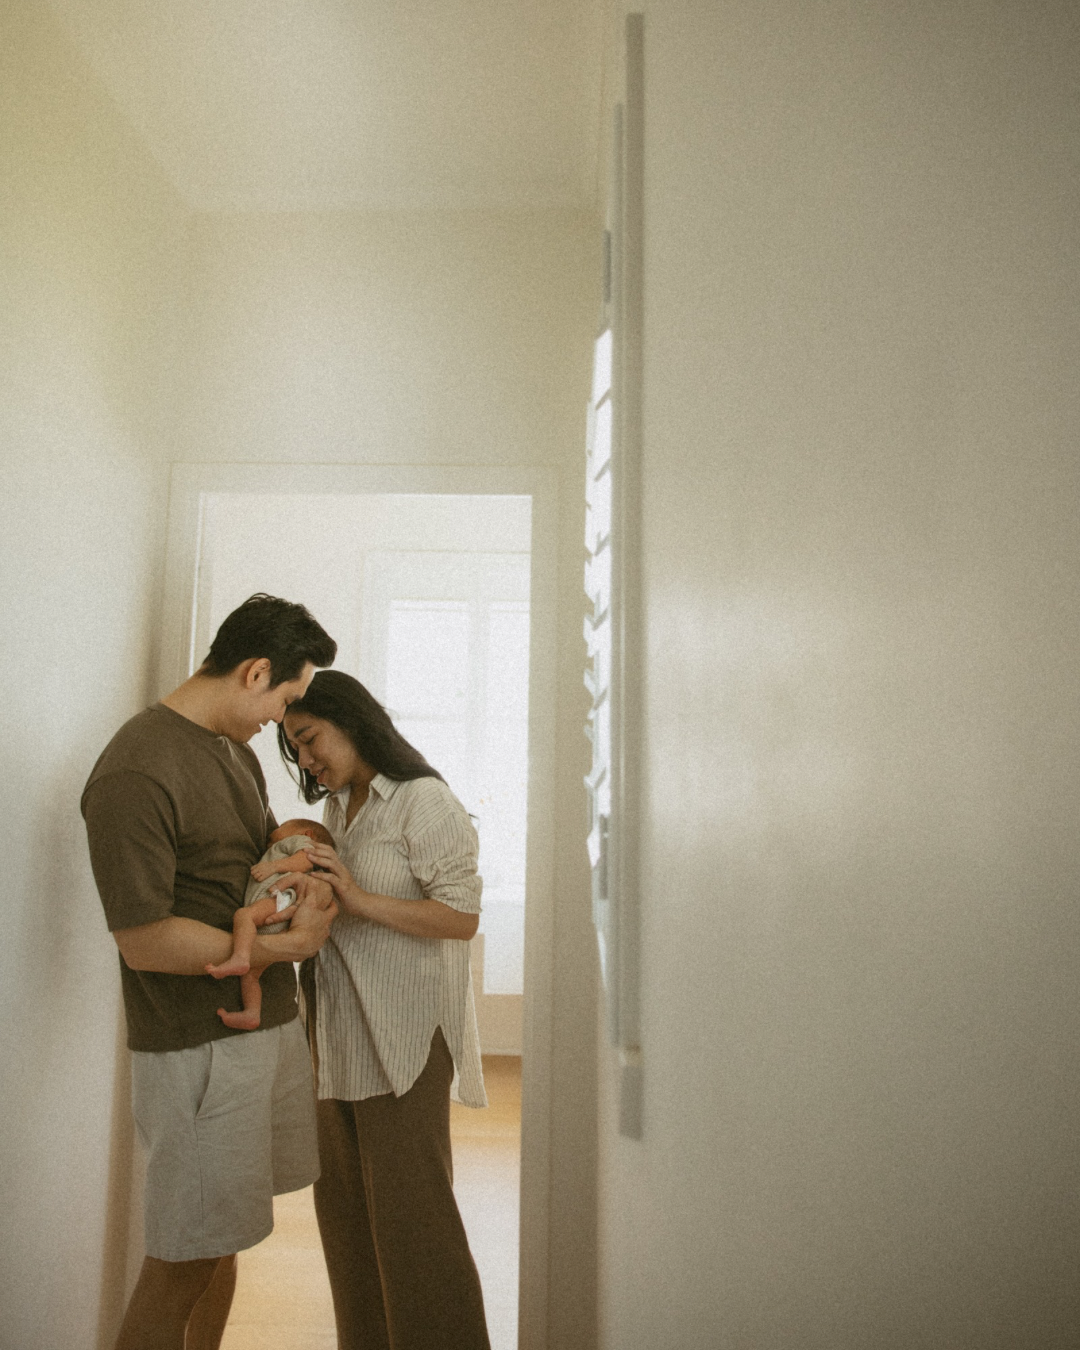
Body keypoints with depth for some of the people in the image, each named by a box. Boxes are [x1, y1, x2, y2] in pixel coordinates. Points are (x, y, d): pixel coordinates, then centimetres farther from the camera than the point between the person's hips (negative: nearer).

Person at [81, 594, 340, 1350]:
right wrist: (288, 944, -18)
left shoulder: (235, 750, 9)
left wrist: (296, 868, 0)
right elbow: (146, 943, -22)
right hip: (198, 1046, -8)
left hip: (268, 1019, 9)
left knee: (223, 1234, 21)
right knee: (182, 1263, 6)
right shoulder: (135, 773, -20)